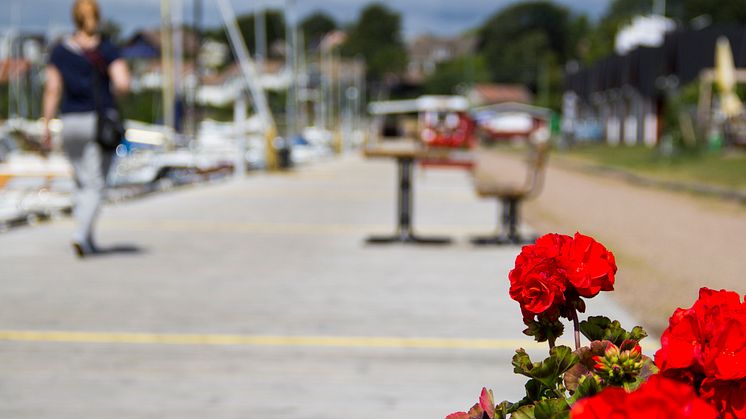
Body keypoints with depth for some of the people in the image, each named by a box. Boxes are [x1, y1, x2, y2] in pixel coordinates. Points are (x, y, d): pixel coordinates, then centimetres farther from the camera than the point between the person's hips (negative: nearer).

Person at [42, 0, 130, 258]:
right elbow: (123, 84, -15)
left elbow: (52, 90, -1)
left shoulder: (60, 51, 2)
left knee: (82, 183, 16)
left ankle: (88, 241, 17)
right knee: (97, 185, -2)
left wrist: (46, 127, 4)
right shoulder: (107, 50, -4)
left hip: (71, 122, 3)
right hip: (102, 122, -3)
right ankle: (81, 234, -21)